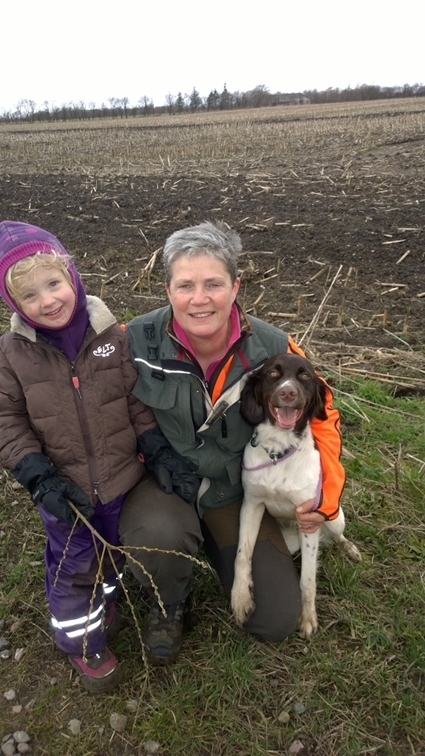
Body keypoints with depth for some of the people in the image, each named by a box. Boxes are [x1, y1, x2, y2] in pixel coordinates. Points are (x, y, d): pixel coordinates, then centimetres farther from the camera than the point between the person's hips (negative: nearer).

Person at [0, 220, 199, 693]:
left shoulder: (111, 335, -12)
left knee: (115, 551, 24)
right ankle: (83, 641, 40)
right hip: (64, 489, -1)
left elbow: (139, 401, -5)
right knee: (73, 566, 15)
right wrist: (40, 478, -16)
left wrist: (161, 454, -10)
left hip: (121, 477, 2)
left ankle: (103, 598, 55)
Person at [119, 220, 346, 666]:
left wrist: (326, 493, -9)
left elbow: (319, 414, 0)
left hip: (236, 489, 2)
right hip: (163, 479, -1)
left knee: (277, 620, 1)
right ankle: (170, 603, 3)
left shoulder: (274, 349, -15)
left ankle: (214, 540, 29)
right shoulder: (135, 341, -21)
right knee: (158, 538, -37)